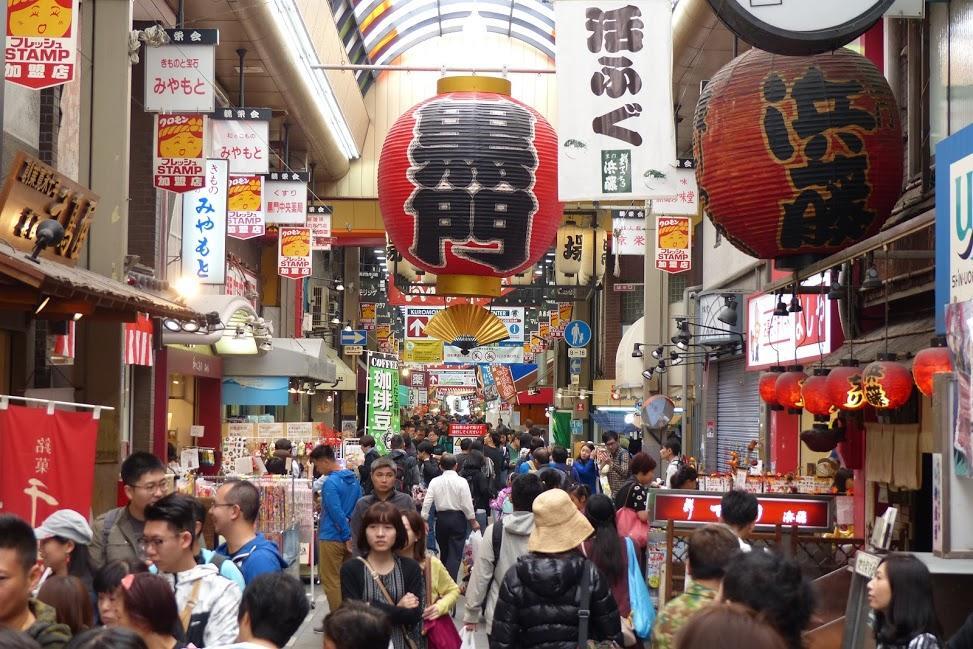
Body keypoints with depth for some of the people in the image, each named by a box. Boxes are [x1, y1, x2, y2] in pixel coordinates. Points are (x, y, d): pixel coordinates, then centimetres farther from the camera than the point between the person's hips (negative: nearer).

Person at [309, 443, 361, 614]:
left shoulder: (330, 483, -17)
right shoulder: (353, 478, 9)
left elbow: (337, 513, -20)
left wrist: (347, 537, -14)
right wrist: (352, 534, 14)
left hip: (332, 539, -8)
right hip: (349, 536, 8)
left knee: (331, 582, 1)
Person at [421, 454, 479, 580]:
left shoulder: (435, 482, -2)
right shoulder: (461, 482, -9)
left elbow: (427, 503, -4)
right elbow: (467, 504, -9)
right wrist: (473, 521, 2)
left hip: (441, 518, 3)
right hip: (458, 518, -3)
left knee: (444, 552, 18)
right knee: (455, 554, -2)